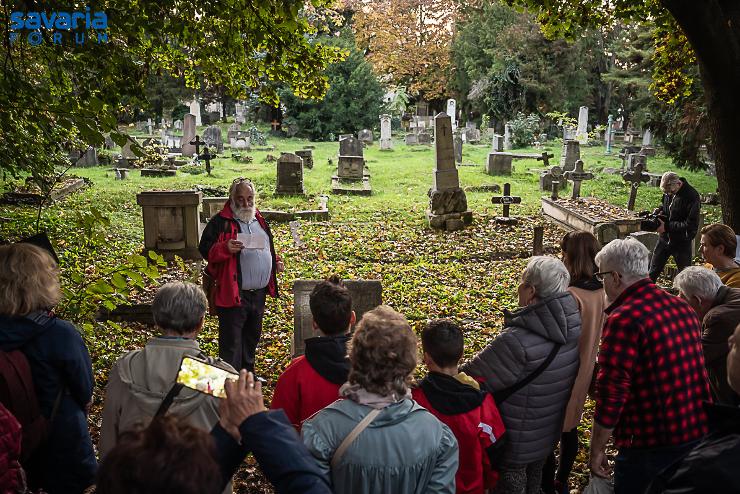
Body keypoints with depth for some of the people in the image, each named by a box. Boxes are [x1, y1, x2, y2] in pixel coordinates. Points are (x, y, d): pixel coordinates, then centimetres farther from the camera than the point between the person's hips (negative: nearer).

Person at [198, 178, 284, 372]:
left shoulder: (259, 220, 15)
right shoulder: (220, 221, -6)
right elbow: (205, 249, -10)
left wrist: (276, 261, 9)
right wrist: (226, 248, -27)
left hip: (259, 293, 7)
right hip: (233, 293, -7)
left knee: (252, 337, 20)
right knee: (231, 343, -3)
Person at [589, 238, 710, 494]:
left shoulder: (624, 319, -20)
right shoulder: (682, 307, 5)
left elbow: (612, 392, -20)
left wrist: (597, 450, -10)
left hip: (653, 446, -8)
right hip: (700, 435, 8)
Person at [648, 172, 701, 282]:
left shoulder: (692, 197, -22)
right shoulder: (668, 192, -3)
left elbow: (691, 225, -23)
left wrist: (667, 226, -24)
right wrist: (659, 210, -5)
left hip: (682, 243, -6)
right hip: (665, 238, 6)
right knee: (653, 272, 13)